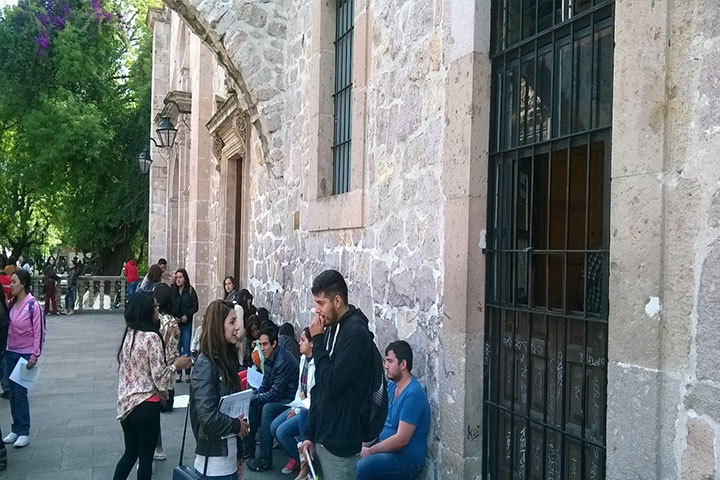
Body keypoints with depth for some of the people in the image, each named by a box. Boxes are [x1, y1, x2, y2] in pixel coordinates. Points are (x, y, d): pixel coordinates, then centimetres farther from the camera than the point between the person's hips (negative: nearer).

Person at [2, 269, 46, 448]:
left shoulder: (33, 305, -14)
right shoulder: (10, 303, 3)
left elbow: (38, 332, -14)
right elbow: (6, 327, 10)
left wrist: (34, 356, -16)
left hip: (25, 354, -6)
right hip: (10, 353, 6)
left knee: (20, 393, -2)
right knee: (13, 394, 11)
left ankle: (24, 432, 9)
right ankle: (16, 429, 21)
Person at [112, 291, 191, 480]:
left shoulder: (129, 334, 4)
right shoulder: (152, 337, -18)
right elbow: (159, 377, -18)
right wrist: (175, 365, -2)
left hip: (125, 403, 7)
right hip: (145, 405, -7)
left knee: (130, 452, 20)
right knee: (146, 458, 8)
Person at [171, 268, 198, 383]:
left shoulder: (190, 290, -1)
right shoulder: (171, 289, 0)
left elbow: (195, 307, 1)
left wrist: (187, 315, -11)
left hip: (186, 323, -1)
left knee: (186, 348, -1)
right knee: (176, 348, 5)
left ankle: (187, 373, 5)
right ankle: (178, 373, 12)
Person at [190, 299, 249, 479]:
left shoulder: (227, 358, 6)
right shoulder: (205, 365, -17)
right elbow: (208, 418, -25)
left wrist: (238, 455, 12)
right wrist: (236, 425, -8)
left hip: (230, 456, 7)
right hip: (214, 462, -7)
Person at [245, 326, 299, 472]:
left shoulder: (283, 361, -24)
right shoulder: (269, 359, 4)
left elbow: (275, 393, -26)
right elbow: (264, 386, 11)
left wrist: (251, 399, -19)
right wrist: (250, 397, -7)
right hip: (278, 397, 10)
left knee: (267, 408, -29)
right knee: (251, 404, 2)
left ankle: (265, 460, -21)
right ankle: (248, 449, 10)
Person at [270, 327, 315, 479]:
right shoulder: (303, 359, 6)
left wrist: (298, 410, -16)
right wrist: (294, 407, 2)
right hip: (301, 406, 9)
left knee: (282, 431, -16)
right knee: (274, 427, 1)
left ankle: (304, 461, 7)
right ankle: (295, 457, 20)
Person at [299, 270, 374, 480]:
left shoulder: (356, 333, -18)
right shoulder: (332, 329, 9)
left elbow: (331, 384, -23)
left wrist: (318, 341, -15)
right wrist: (310, 433, 12)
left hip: (339, 440, -8)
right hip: (323, 435, 8)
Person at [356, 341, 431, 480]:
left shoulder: (413, 394, -19)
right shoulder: (391, 386, 9)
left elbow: (401, 440, -22)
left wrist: (370, 451, -15)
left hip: (407, 459, -8)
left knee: (361, 467, -30)